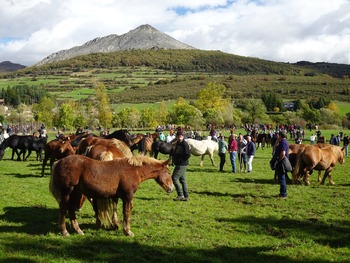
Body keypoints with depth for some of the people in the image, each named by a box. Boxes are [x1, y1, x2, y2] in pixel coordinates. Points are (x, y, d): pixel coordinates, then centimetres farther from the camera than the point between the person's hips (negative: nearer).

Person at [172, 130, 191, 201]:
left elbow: (188, 155, -22)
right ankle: (186, 196, 16)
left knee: (174, 178, -9)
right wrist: (174, 160, 8)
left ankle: (180, 195, -5)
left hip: (182, 165, -10)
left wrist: (180, 160, -16)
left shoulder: (184, 144, -16)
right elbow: (175, 153, 23)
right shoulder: (178, 143, 13)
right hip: (179, 164, 10)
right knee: (182, 179, 11)